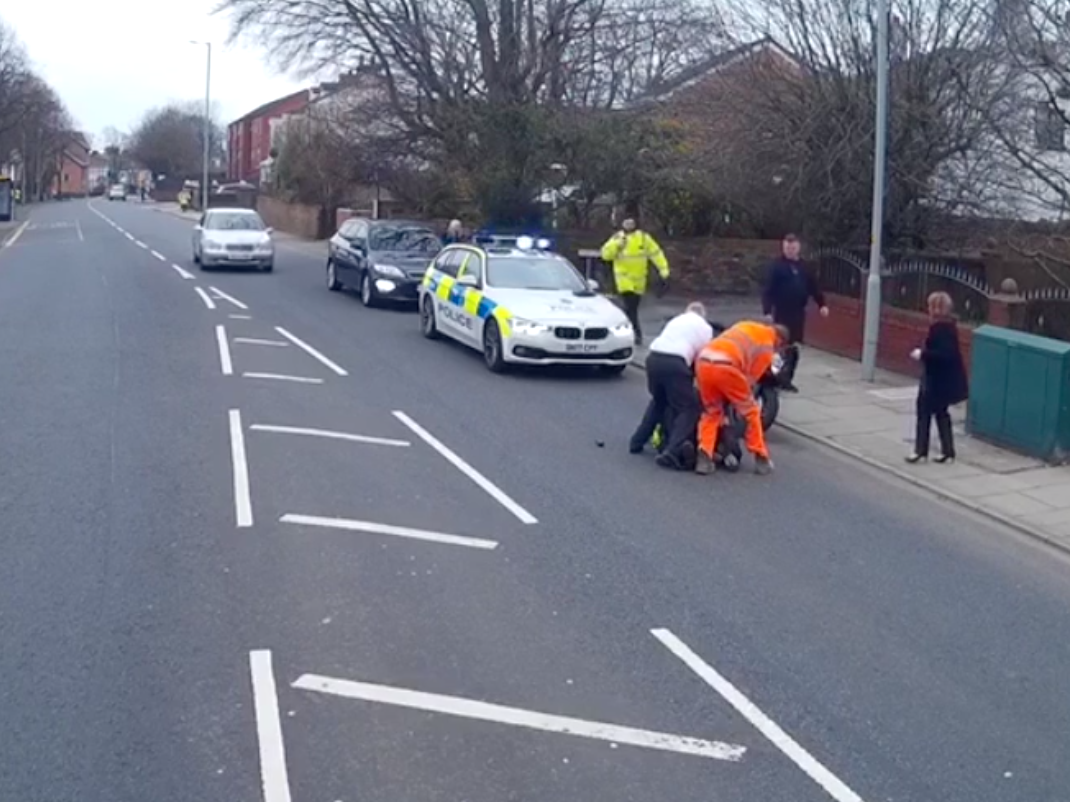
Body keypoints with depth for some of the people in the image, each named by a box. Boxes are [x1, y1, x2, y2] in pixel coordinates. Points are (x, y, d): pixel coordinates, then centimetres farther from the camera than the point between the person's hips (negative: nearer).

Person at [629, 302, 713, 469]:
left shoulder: (676, 320, 32)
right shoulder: (705, 328, 19)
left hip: (653, 357, 6)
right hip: (674, 361, -6)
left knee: (658, 402, 28)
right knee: (688, 408, 2)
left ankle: (637, 442, 31)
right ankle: (673, 450, -16)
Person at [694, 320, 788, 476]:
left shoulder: (746, 325, 31)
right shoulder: (767, 347, 13)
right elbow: (751, 376, 10)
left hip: (703, 361, 6)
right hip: (725, 366, -6)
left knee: (711, 411, 22)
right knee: (750, 411, 14)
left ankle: (704, 458, 9)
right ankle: (761, 460, 20)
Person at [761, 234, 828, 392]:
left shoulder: (803, 267, 11)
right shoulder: (776, 266, -5)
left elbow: (813, 287, 16)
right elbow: (768, 291, -10)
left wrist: (821, 304, 7)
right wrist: (767, 311, -18)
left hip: (798, 313, 5)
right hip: (782, 313, -5)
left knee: (794, 348, 7)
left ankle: (786, 379, 15)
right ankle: (778, 378, 2)